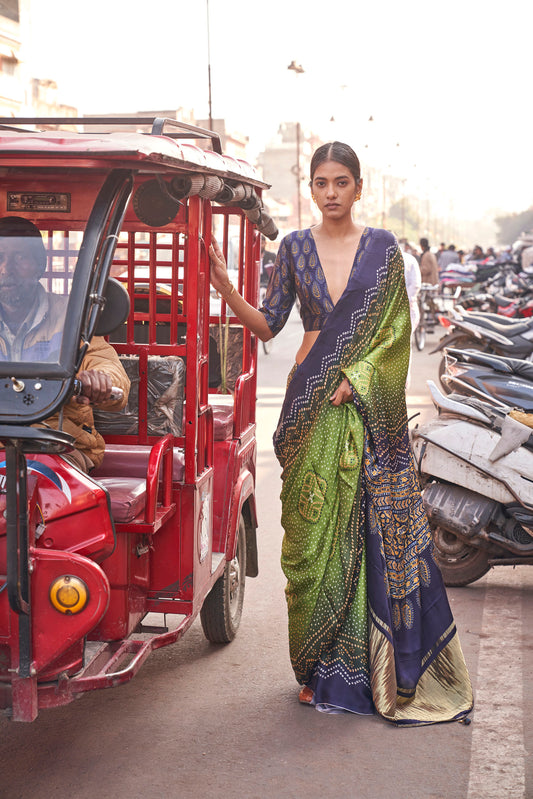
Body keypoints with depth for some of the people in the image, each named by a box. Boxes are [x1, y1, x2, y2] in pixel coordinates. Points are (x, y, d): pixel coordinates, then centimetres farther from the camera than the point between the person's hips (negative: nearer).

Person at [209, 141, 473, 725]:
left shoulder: (382, 247, 4)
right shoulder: (295, 247, 8)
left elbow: (394, 329, 0)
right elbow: (268, 324, 6)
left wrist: (353, 379, -12)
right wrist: (226, 288, -9)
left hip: (368, 405, -1)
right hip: (311, 403, 1)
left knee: (379, 528, -2)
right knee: (315, 531, 2)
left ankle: (387, 667, 11)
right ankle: (322, 669, 13)